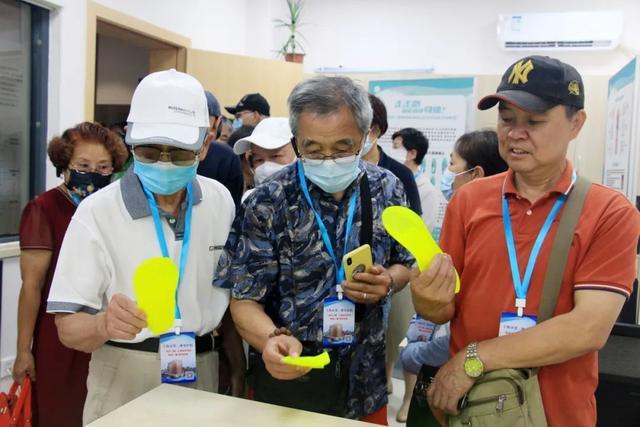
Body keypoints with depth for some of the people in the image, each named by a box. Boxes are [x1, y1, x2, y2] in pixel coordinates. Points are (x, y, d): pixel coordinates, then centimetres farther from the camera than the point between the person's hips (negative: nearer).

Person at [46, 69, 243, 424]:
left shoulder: (221, 201, -3)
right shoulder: (96, 212, -14)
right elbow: (68, 326, -15)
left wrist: (237, 363, 8)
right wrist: (103, 325, -35)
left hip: (202, 372, 4)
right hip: (123, 381, -3)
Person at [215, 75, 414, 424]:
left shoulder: (387, 189, -4)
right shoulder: (268, 203, -15)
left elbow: (403, 264, 8)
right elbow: (245, 299, -13)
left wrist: (387, 282, -14)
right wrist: (272, 339, -33)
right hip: (285, 380, -3)